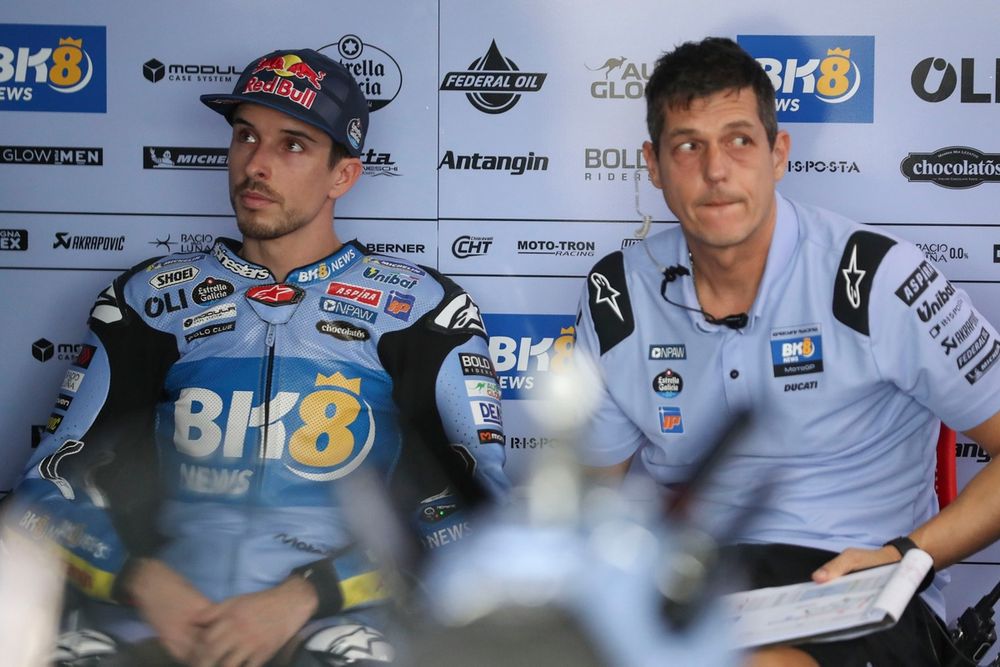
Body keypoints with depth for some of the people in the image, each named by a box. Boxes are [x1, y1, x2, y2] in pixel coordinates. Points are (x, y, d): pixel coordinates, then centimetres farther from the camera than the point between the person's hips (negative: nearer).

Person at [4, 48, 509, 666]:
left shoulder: (419, 308, 8)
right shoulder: (152, 298, 16)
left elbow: (471, 504, -1)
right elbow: (56, 485, 14)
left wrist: (302, 597, -12)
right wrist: (143, 581, -6)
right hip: (155, 616, 2)